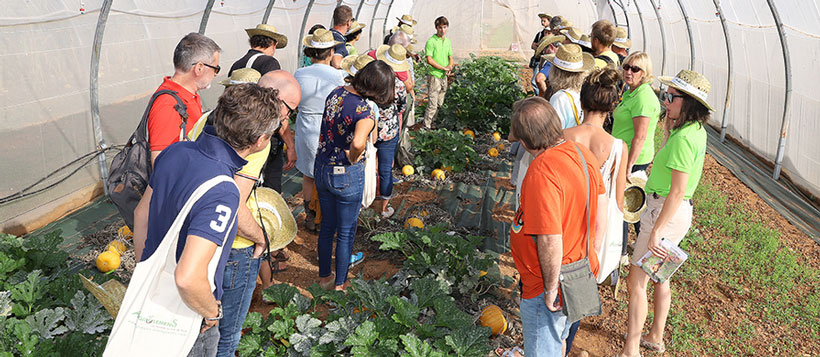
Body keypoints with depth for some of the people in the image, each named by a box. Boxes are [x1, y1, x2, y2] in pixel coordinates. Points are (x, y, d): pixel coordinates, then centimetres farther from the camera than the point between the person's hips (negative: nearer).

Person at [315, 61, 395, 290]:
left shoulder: (335, 94, -2)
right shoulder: (365, 111, -26)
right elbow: (358, 143, -42)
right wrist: (352, 158, -23)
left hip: (321, 167, 7)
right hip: (347, 175, -7)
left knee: (327, 227, 24)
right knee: (346, 232, 14)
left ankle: (324, 277, 39)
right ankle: (340, 284, 30)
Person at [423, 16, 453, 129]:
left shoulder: (447, 41, 12)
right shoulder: (431, 41, -11)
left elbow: (450, 57, 19)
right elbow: (429, 60, -16)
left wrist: (450, 66, -4)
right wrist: (444, 68, -14)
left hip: (444, 77, 7)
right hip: (434, 76, -7)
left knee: (440, 104, 13)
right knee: (432, 104, -8)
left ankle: (432, 123, 26)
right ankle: (426, 128, 0)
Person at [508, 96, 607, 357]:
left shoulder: (542, 173, -30)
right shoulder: (583, 153, -2)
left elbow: (550, 241, -30)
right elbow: (600, 214, 7)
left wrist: (551, 289, -17)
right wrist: (585, 255, 16)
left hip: (546, 287, -9)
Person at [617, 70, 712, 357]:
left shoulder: (683, 138, -23)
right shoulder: (696, 131, 6)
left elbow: (678, 191, -26)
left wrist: (656, 231, -24)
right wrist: (668, 129, 10)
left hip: (667, 213, -10)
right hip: (678, 212, 10)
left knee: (636, 281, -2)